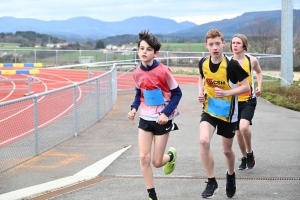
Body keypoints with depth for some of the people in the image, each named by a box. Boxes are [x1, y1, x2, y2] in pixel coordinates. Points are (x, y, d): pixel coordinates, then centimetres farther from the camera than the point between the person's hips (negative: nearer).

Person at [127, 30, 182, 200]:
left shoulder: (163, 71, -19)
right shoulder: (137, 73, -4)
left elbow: (177, 93, -10)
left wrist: (166, 113, -20)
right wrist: (134, 108, -4)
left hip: (162, 120, -4)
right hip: (145, 119, 4)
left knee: (157, 162, 2)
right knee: (144, 158, -2)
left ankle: (171, 156, 39)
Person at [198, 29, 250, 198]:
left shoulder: (232, 65, -21)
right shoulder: (203, 63, -7)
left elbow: (246, 87, -14)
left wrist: (227, 93, -28)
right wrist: (201, 92, -3)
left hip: (228, 112, -2)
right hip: (209, 110, 2)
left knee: (227, 150, 12)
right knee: (204, 141, -23)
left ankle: (231, 175, 45)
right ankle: (212, 182, -10)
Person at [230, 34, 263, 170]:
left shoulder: (252, 60, -6)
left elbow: (259, 72, 16)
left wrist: (259, 86, 1)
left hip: (248, 100, -2)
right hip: (234, 101, 2)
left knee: (243, 127, -24)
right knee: (238, 132, 10)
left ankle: (250, 153, 1)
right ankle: (244, 158, 32)